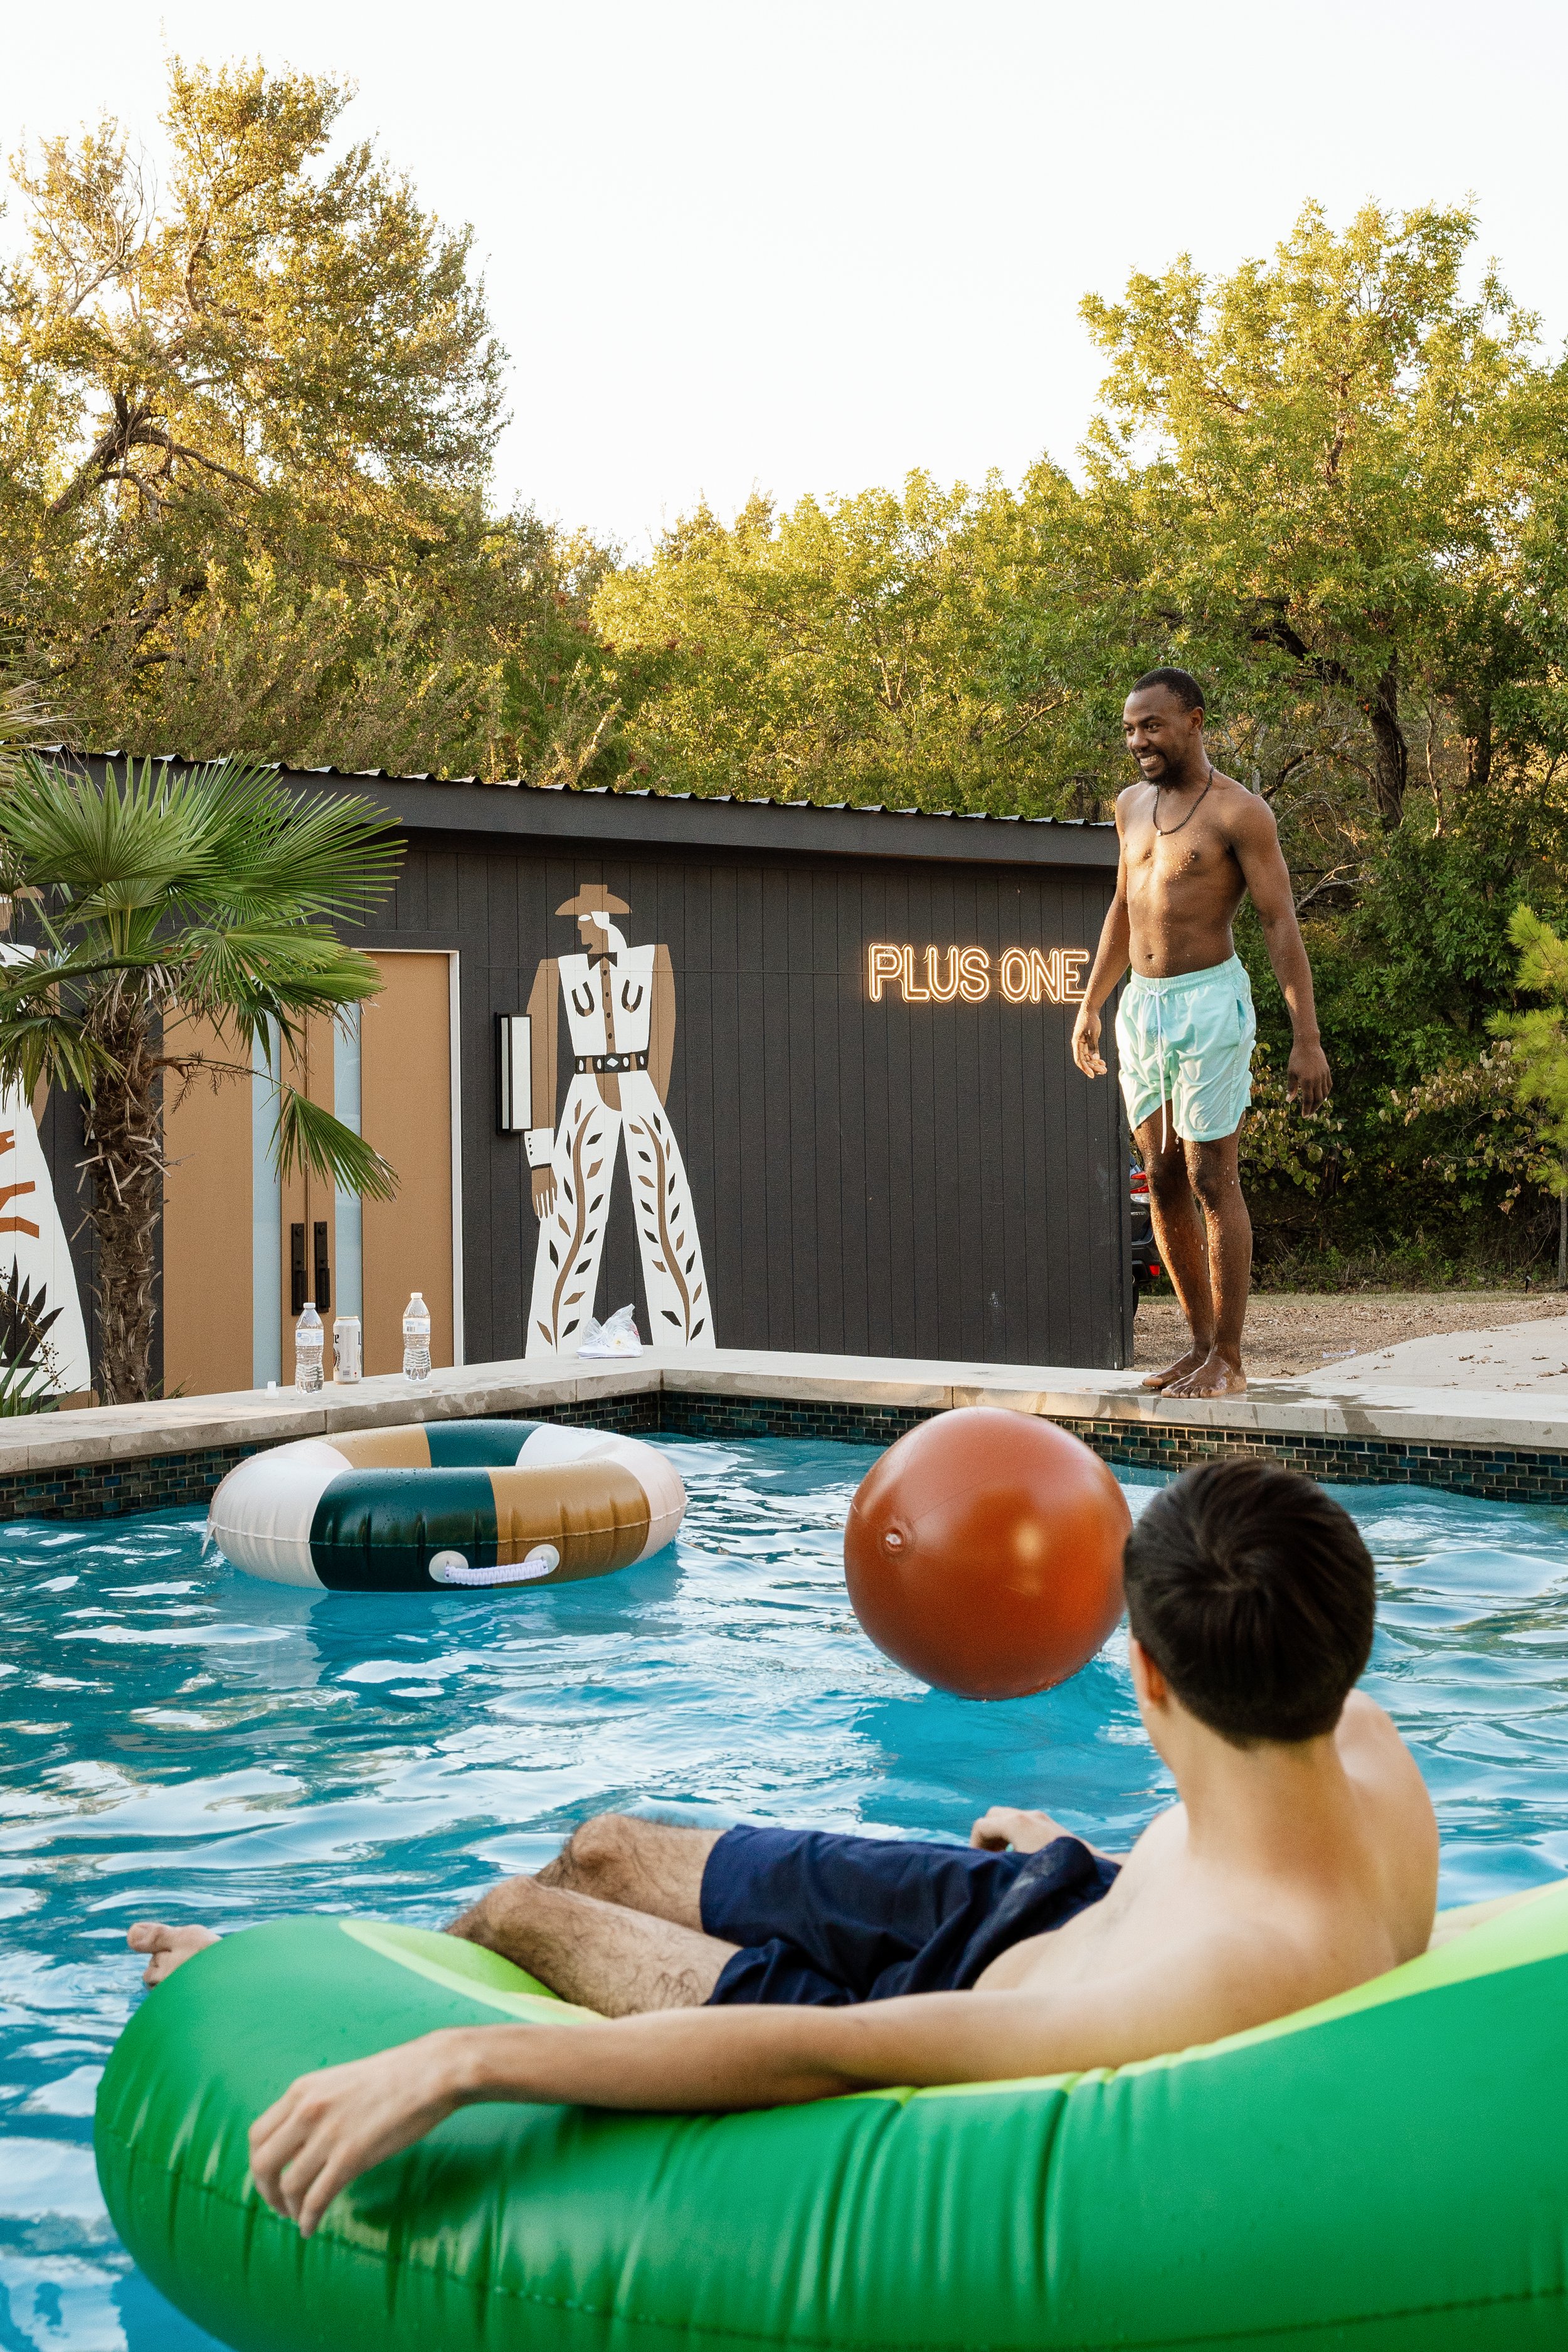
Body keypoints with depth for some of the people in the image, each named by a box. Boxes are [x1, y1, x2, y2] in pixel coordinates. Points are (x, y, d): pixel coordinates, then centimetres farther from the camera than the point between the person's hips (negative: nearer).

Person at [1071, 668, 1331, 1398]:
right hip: (1141, 1007, 7)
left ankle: (1229, 1360, 0)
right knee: (1163, 1182, 8)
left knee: (1213, 1182, -6)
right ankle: (1200, 1342, 18)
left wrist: (1307, 1038, -15)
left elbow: (1281, 924, -11)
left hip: (1208, 1003, -7)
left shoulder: (1238, 812, -9)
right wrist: (1090, 1005, 26)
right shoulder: (1133, 806, 13)